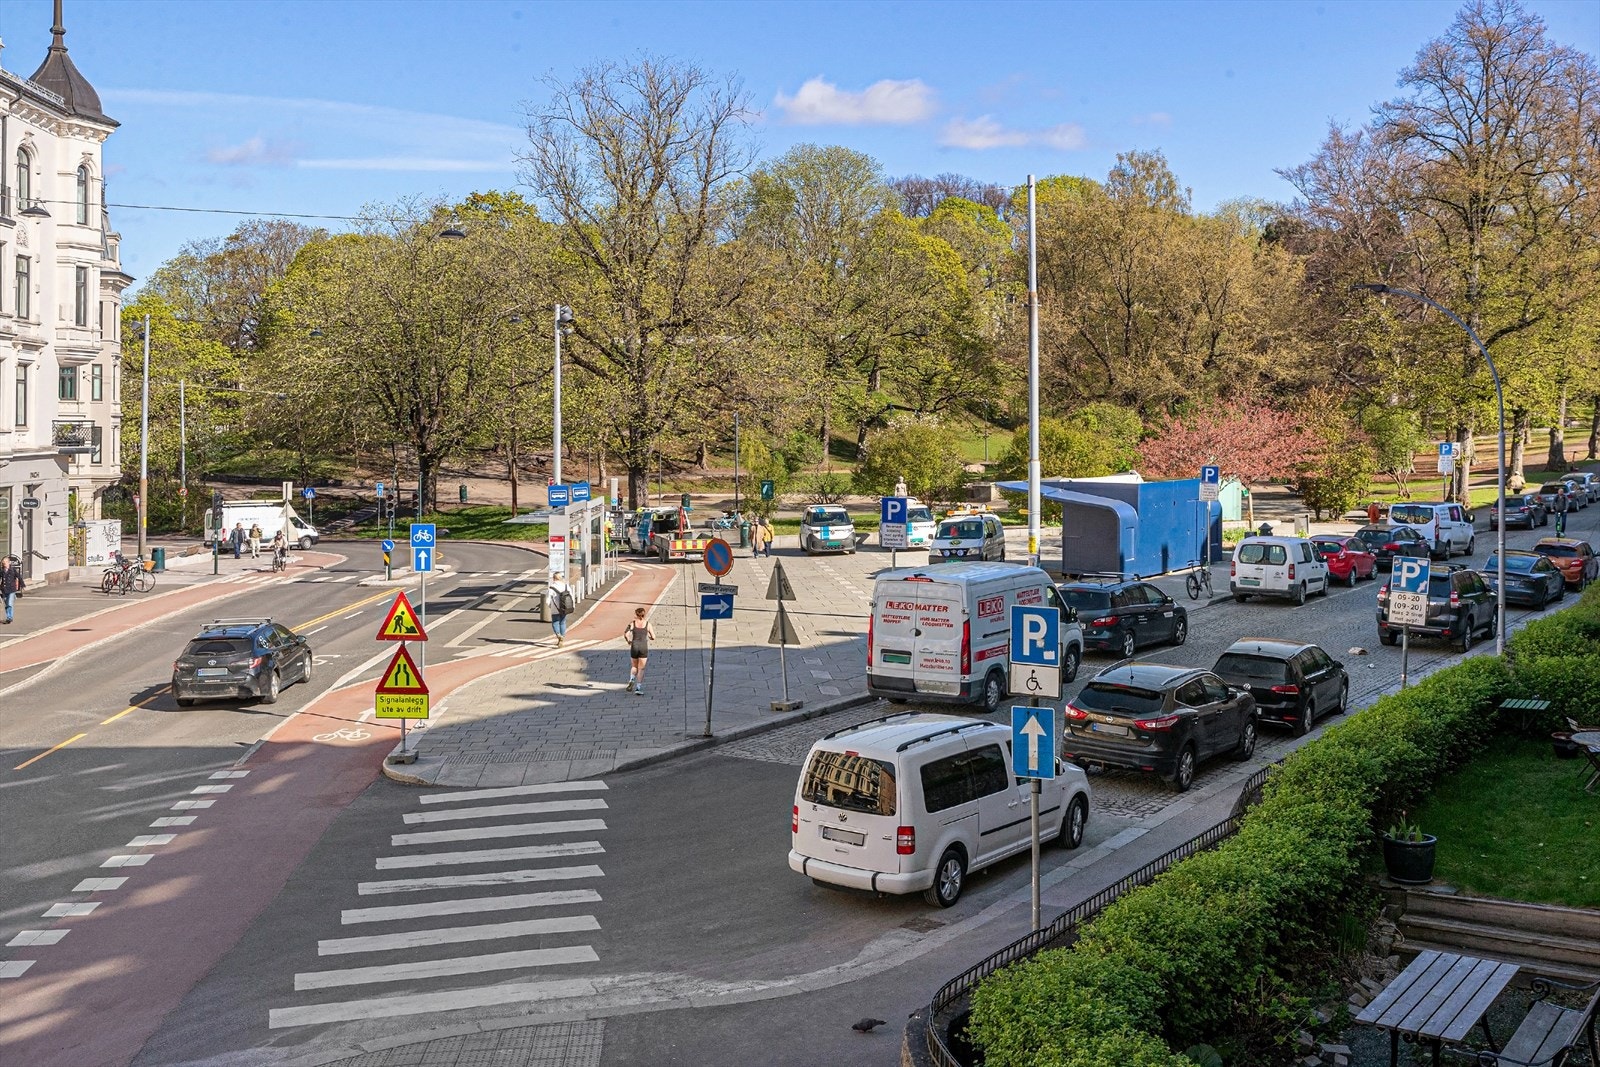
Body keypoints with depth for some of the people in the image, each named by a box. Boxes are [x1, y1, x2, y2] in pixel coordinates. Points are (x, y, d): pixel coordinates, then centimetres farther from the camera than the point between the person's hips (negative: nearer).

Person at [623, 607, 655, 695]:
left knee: (635, 666, 22)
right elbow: (653, 637, 0)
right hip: (644, 648, -1)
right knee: (641, 669, 6)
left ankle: (631, 680, -3)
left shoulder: (632, 623, 0)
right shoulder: (647, 624, 0)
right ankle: (638, 688, -3)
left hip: (634, 647, 1)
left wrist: (628, 641, 10)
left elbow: (625, 635, -10)